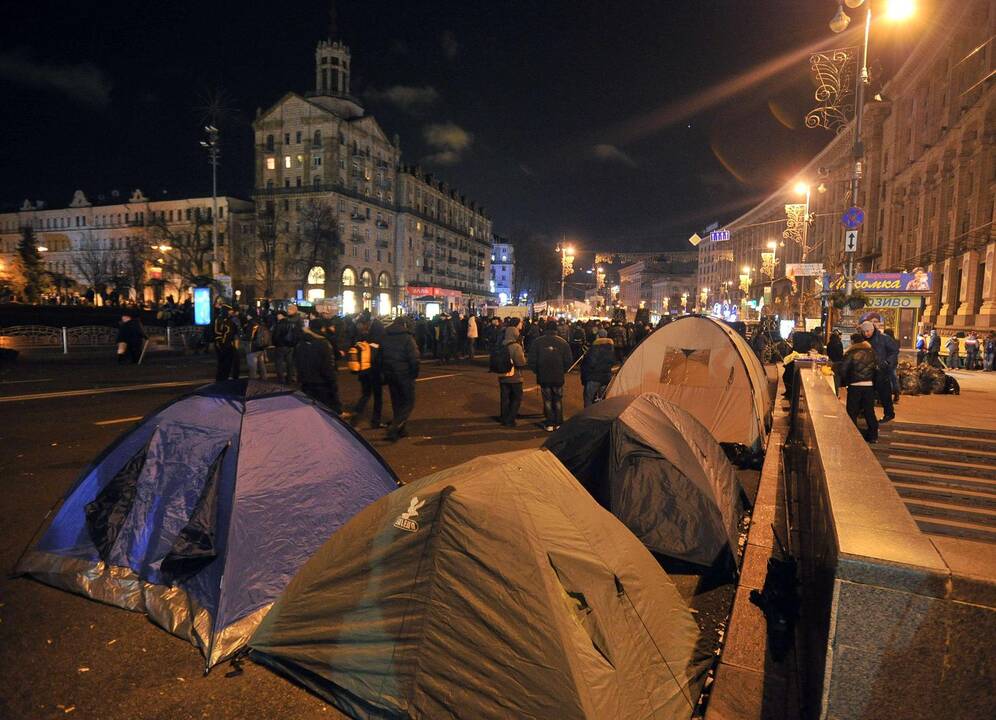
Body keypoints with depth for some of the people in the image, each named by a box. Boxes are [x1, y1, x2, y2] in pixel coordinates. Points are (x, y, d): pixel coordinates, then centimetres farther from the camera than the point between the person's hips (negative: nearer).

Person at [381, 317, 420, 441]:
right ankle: (394, 428, -13)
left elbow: (380, 357, 13)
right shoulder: (407, 338, -14)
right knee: (408, 403, 2)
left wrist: (384, 373, 19)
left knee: (396, 402, 18)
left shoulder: (385, 337, 7)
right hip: (405, 375, -7)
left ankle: (399, 429, 24)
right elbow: (414, 359, -19)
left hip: (389, 375, 7)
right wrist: (415, 374, -6)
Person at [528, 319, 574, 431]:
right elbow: (569, 362, -4)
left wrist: (538, 372, 9)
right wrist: (562, 371, 12)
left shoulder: (537, 342, -8)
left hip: (543, 377, -1)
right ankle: (558, 424, 18)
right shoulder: (563, 342, -6)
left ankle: (549, 424, 10)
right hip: (558, 377, 1)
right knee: (558, 401, 14)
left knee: (547, 400, 9)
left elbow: (532, 361, -6)